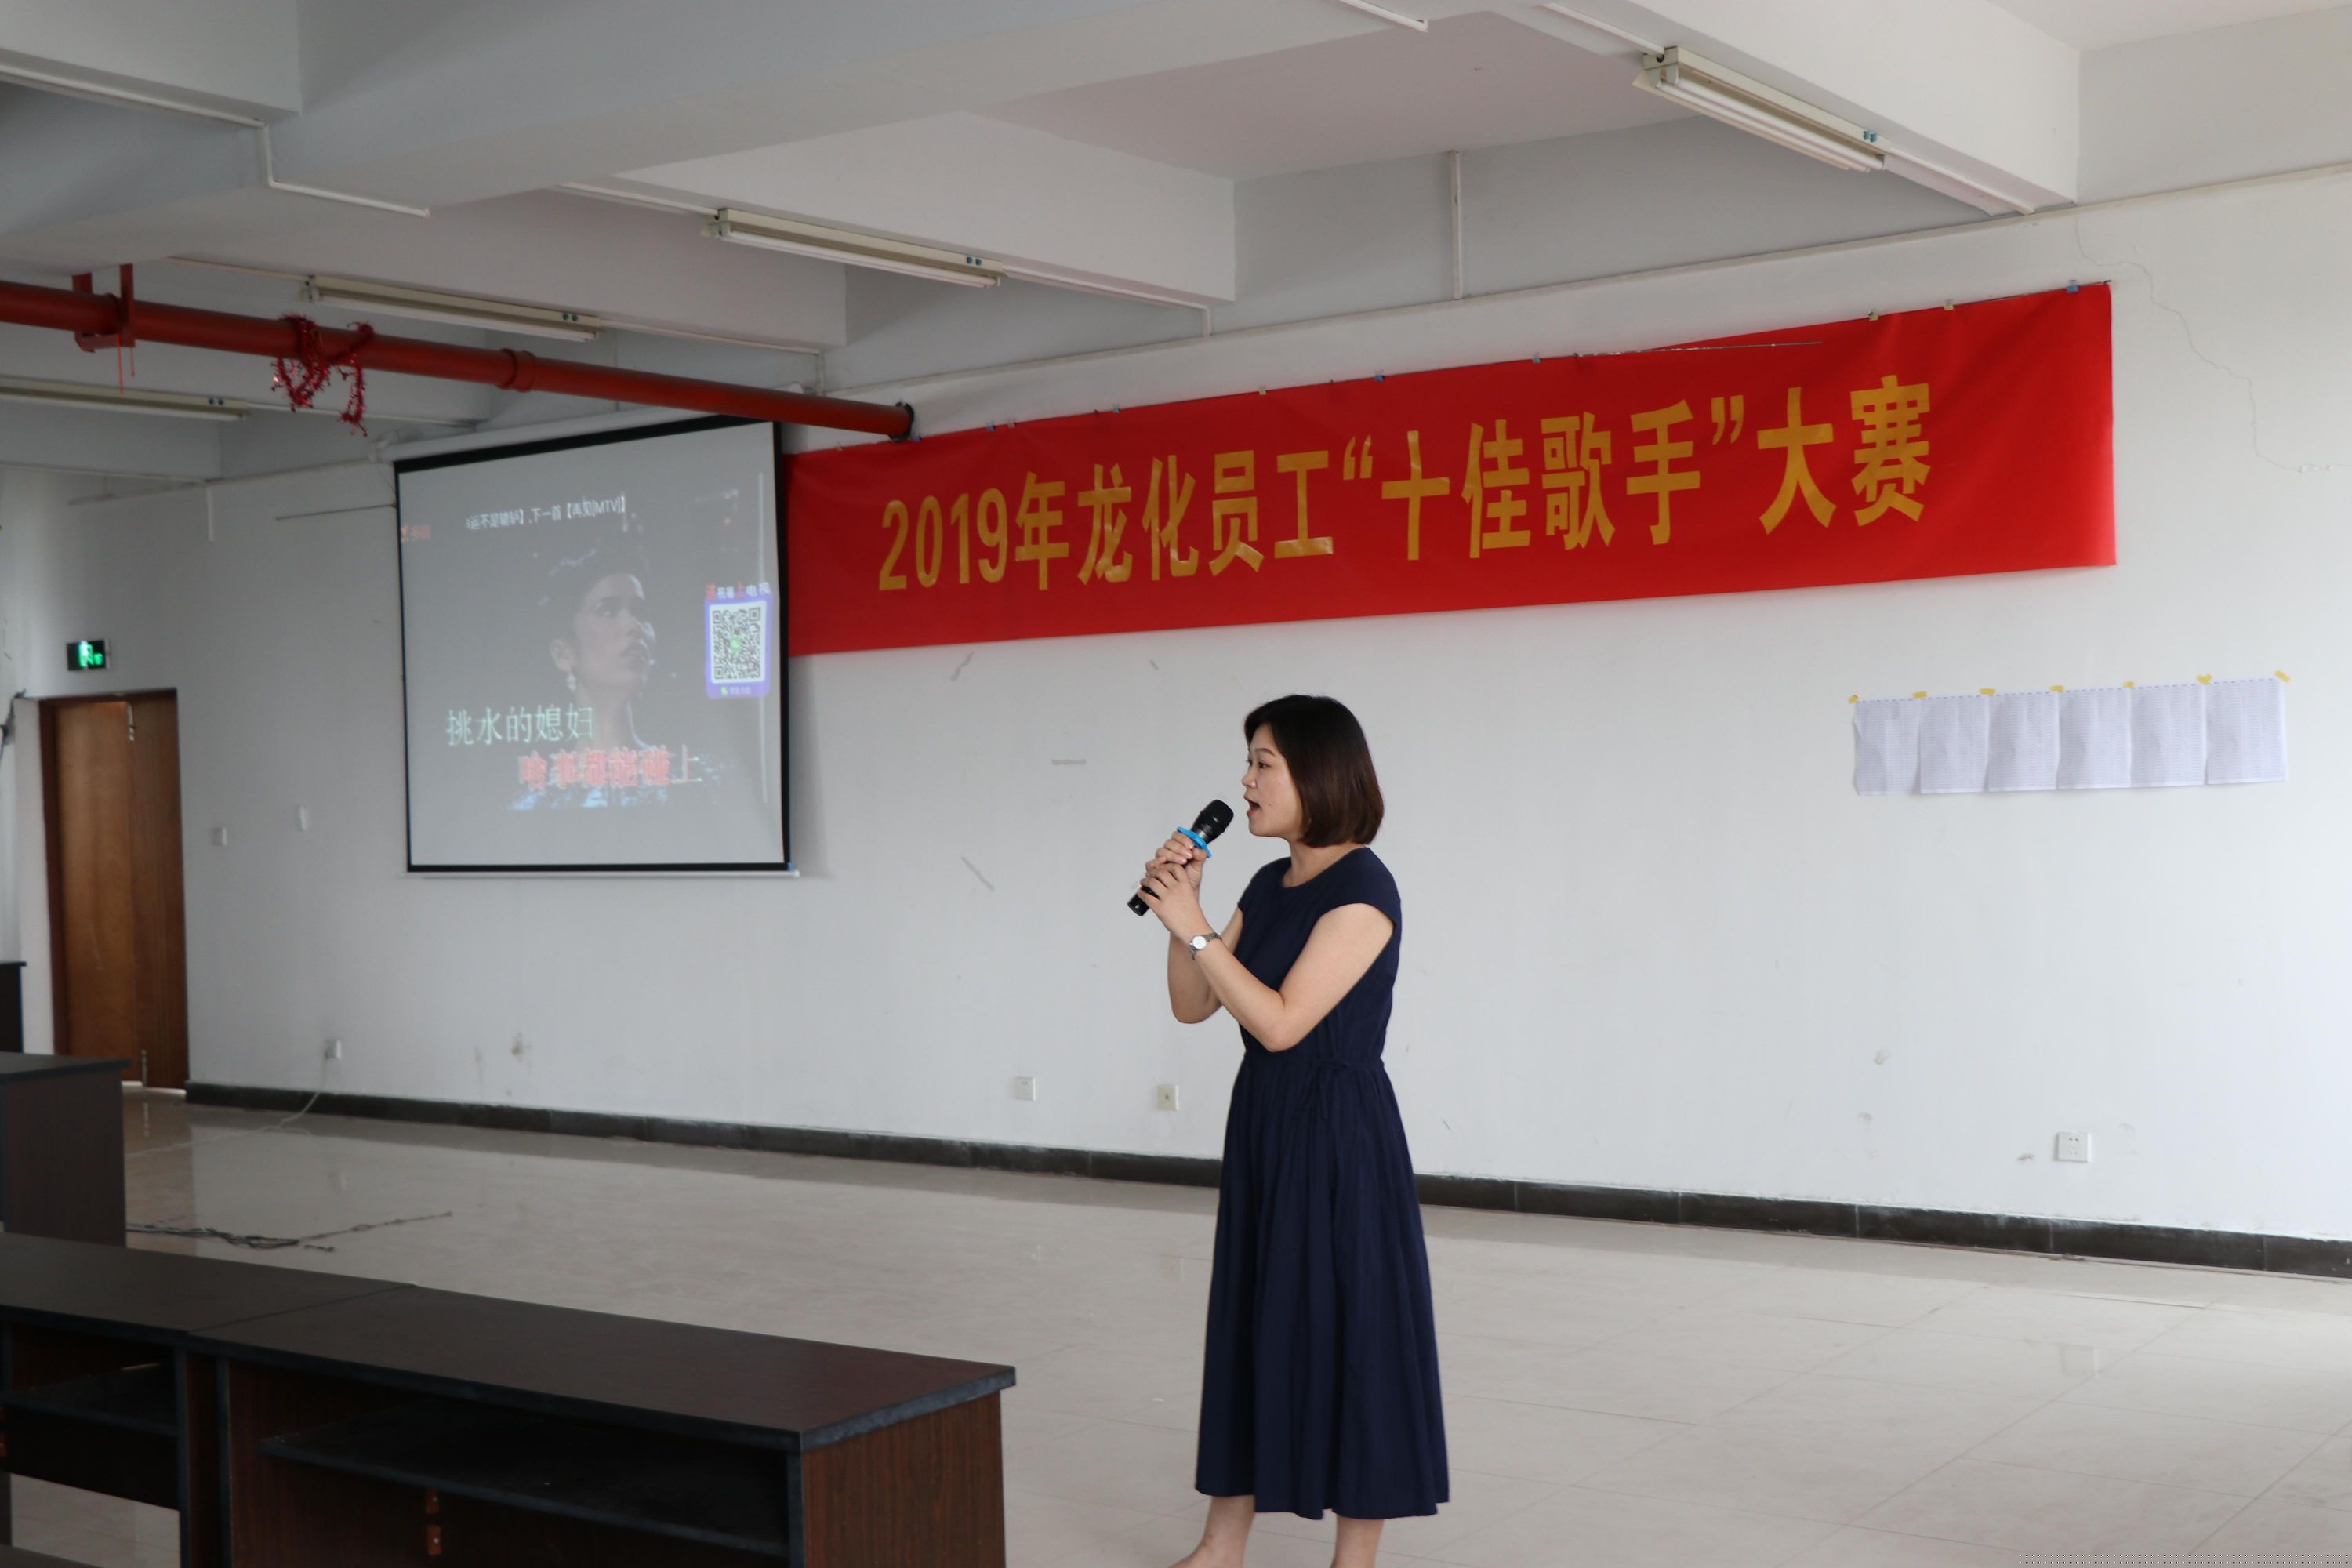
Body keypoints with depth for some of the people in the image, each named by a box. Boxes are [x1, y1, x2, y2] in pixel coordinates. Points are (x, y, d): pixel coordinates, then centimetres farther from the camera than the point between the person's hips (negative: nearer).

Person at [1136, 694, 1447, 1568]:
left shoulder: (1361, 890, -15)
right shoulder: (1271, 886, 10)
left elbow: (1281, 1021, -21)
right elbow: (1192, 1006, 10)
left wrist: (1195, 928, -19)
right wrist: (1181, 908, -2)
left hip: (1339, 1134, -9)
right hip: (1263, 1125, 9)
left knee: (1348, 1332, 1)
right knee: (1248, 1325, 13)